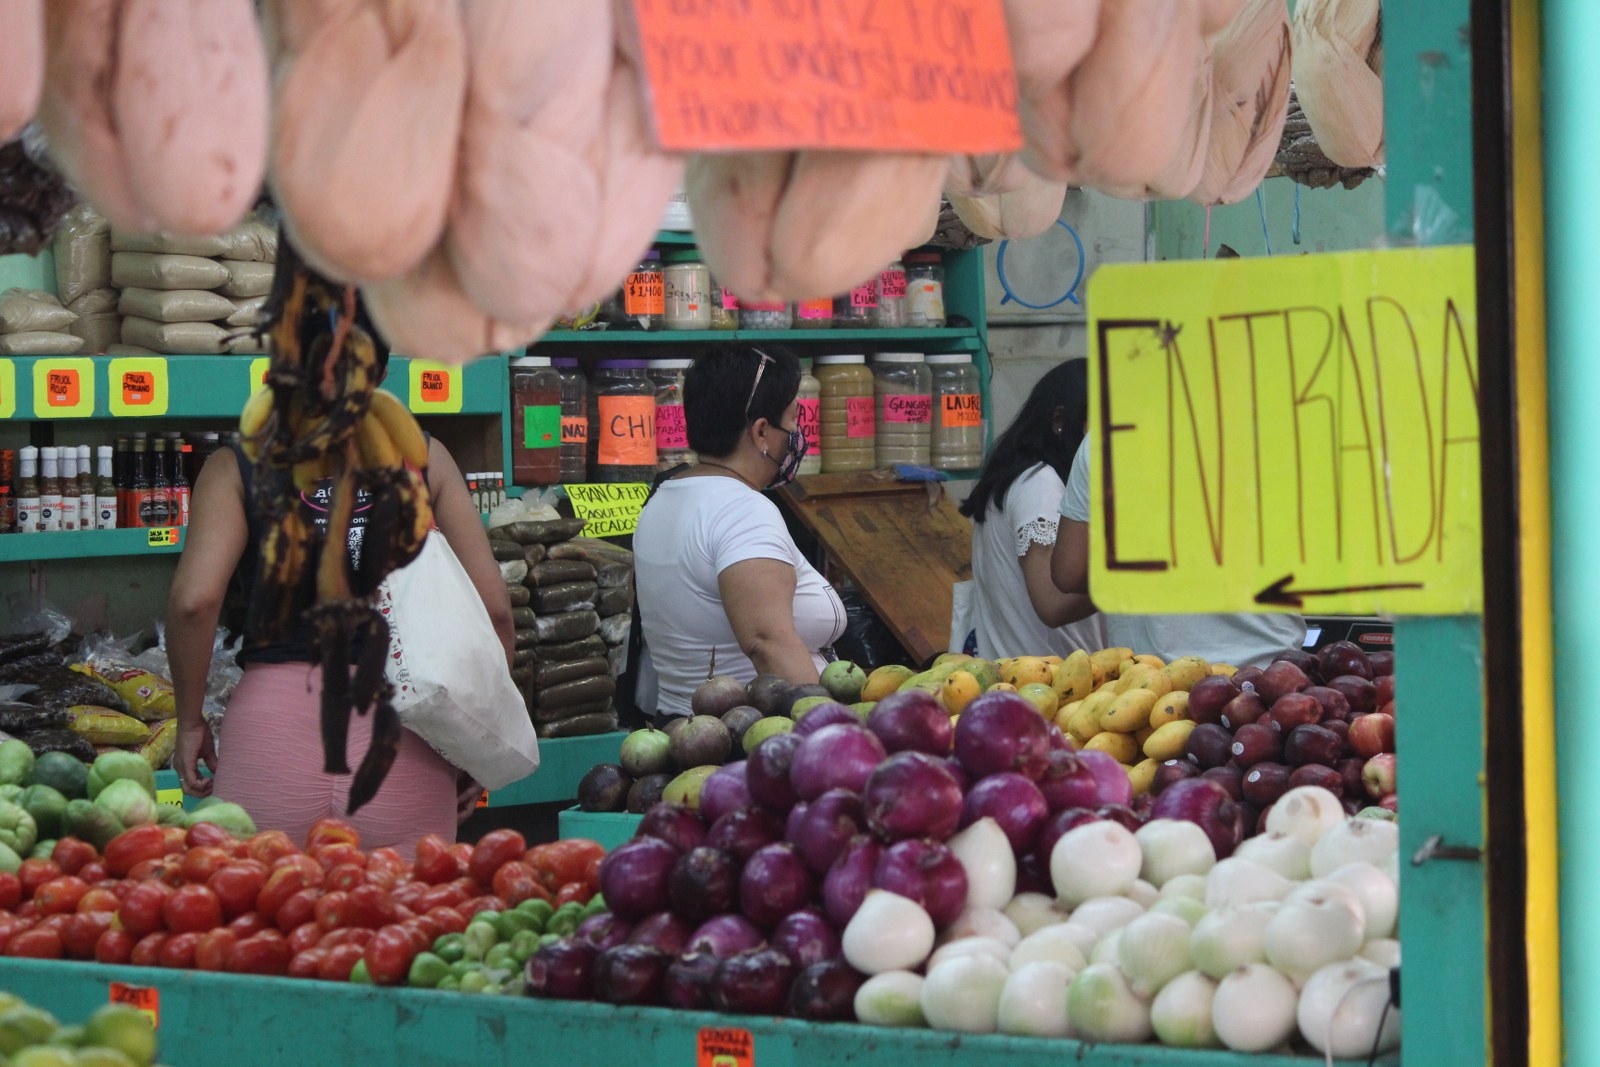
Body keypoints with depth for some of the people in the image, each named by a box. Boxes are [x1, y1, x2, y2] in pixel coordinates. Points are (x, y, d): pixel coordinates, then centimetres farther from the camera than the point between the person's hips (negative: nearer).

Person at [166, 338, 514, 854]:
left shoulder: (236, 467, 5)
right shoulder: (423, 457, 8)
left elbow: (194, 600, -9)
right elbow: (493, 606, 3)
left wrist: (190, 720, 4)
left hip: (274, 713, 0)